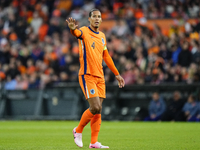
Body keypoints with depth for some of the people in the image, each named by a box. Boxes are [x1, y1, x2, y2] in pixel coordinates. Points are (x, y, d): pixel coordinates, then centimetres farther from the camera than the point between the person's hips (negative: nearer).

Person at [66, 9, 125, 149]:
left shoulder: (102, 36, 15)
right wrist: (73, 28, -57)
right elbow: (78, 33, -32)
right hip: (87, 76, -6)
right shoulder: (84, 32, -6)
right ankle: (78, 130, 7)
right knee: (96, 107, -15)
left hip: (100, 77, 6)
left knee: (98, 110, 3)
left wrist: (117, 74, 27)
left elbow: (106, 56, 25)